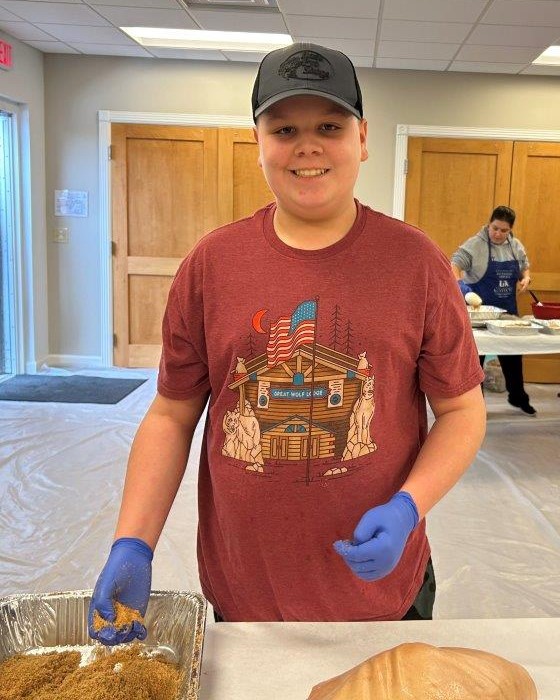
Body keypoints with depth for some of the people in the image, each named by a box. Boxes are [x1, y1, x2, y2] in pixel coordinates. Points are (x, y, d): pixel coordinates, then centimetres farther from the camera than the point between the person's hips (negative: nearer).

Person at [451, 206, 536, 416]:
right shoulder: (475, 244, -12)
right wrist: (459, 282, -39)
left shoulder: (516, 246, 6)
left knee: (513, 354, 14)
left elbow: (525, 267, 19)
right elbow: (454, 264, -20)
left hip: (508, 310, 5)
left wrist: (526, 278, -3)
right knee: (476, 355, 5)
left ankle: (518, 396, 33)